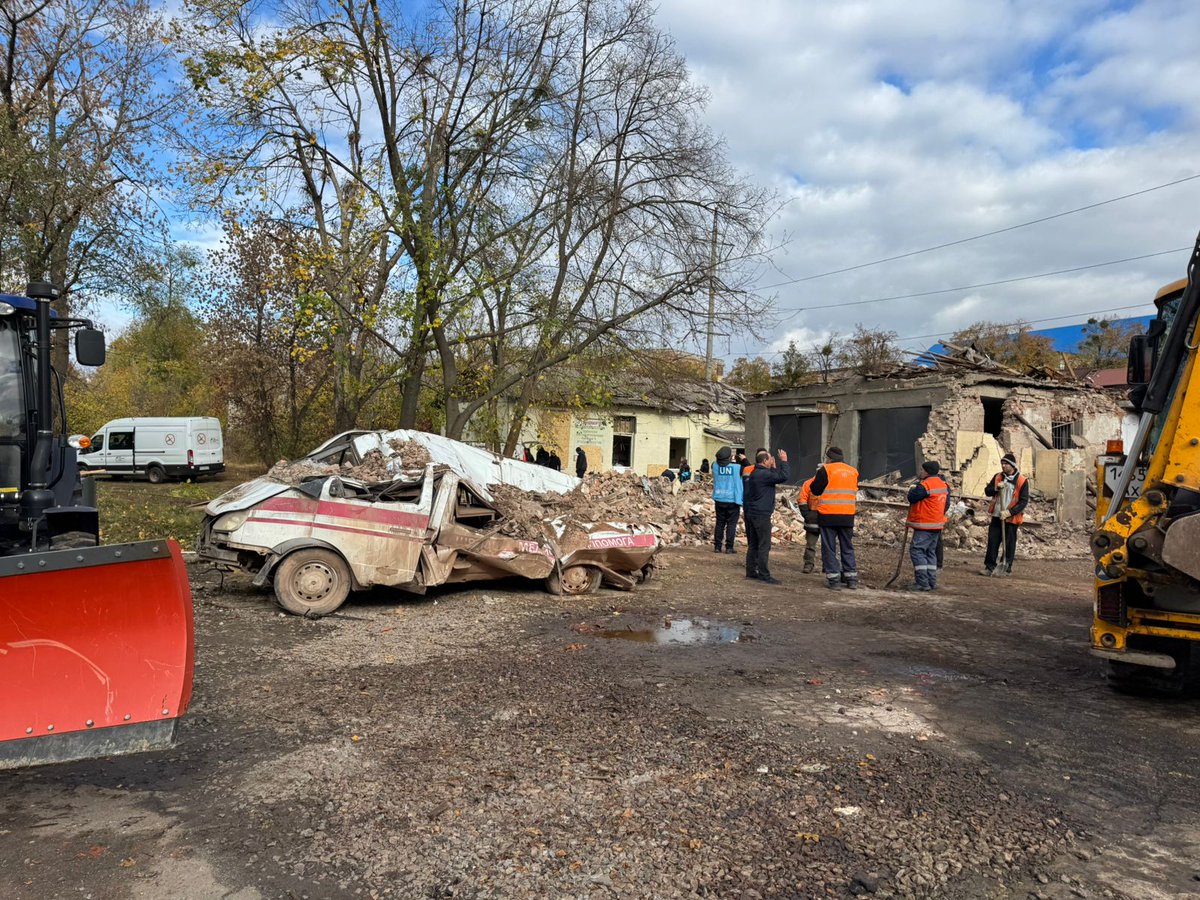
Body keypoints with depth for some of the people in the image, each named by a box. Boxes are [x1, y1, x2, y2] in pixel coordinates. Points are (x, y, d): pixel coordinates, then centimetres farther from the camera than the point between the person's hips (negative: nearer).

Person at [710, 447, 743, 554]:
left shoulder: (715, 466, -1)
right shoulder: (737, 467, -11)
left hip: (719, 500, 4)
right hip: (732, 500, -3)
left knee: (719, 523, 11)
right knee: (731, 524, 3)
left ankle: (717, 546, 12)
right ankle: (729, 547, 3)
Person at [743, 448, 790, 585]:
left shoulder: (754, 474, 15)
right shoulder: (764, 474, -17)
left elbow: (774, 478, 26)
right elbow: (784, 476, -23)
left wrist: (774, 467, 20)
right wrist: (784, 461, -12)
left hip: (751, 514, 10)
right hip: (762, 515, -10)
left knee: (753, 544, 14)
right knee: (764, 546, -7)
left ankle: (751, 571, 19)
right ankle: (764, 574, -6)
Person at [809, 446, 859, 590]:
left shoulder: (826, 470, -7)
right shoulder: (853, 471, 10)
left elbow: (815, 490, -2)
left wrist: (819, 475, 14)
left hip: (828, 516, -4)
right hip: (847, 517, 5)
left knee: (829, 548, 3)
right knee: (847, 548, 16)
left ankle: (833, 580, 0)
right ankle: (851, 579, 17)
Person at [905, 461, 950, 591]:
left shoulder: (925, 485, -18)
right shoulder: (944, 485, 11)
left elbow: (912, 498, -13)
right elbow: (946, 504, 17)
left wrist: (912, 489, 6)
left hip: (925, 526, -9)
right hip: (938, 525, 9)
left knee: (917, 551, -6)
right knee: (930, 552, 16)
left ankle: (922, 582, -11)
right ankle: (932, 582, 18)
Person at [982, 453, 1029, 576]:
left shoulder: (1022, 481, -7)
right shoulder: (998, 477, 7)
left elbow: (1024, 501, -10)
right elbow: (987, 491, 10)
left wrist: (1009, 512, -20)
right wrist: (996, 488, -12)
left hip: (1011, 518, -4)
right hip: (996, 516, 4)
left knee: (1009, 544, 4)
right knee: (992, 541, 3)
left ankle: (1006, 568, 14)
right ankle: (990, 566, 10)